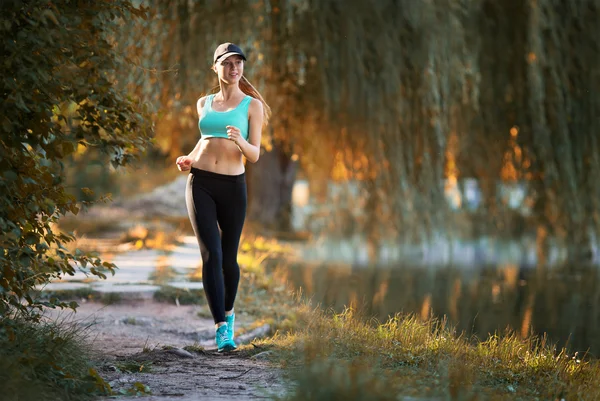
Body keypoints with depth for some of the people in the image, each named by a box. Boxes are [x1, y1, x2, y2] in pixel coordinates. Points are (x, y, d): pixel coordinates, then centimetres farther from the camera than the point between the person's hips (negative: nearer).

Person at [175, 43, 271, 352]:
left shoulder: (252, 105, 2)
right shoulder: (204, 103, 12)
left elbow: (254, 155, -3)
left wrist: (240, 141, -24)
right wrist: (189, 159, 10)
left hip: (233, 187, -1)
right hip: (200, 184, 1)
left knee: (228, 258, 7)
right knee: (211, 255, -12)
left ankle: (228, 314, 34)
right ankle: (221, 329, -14)